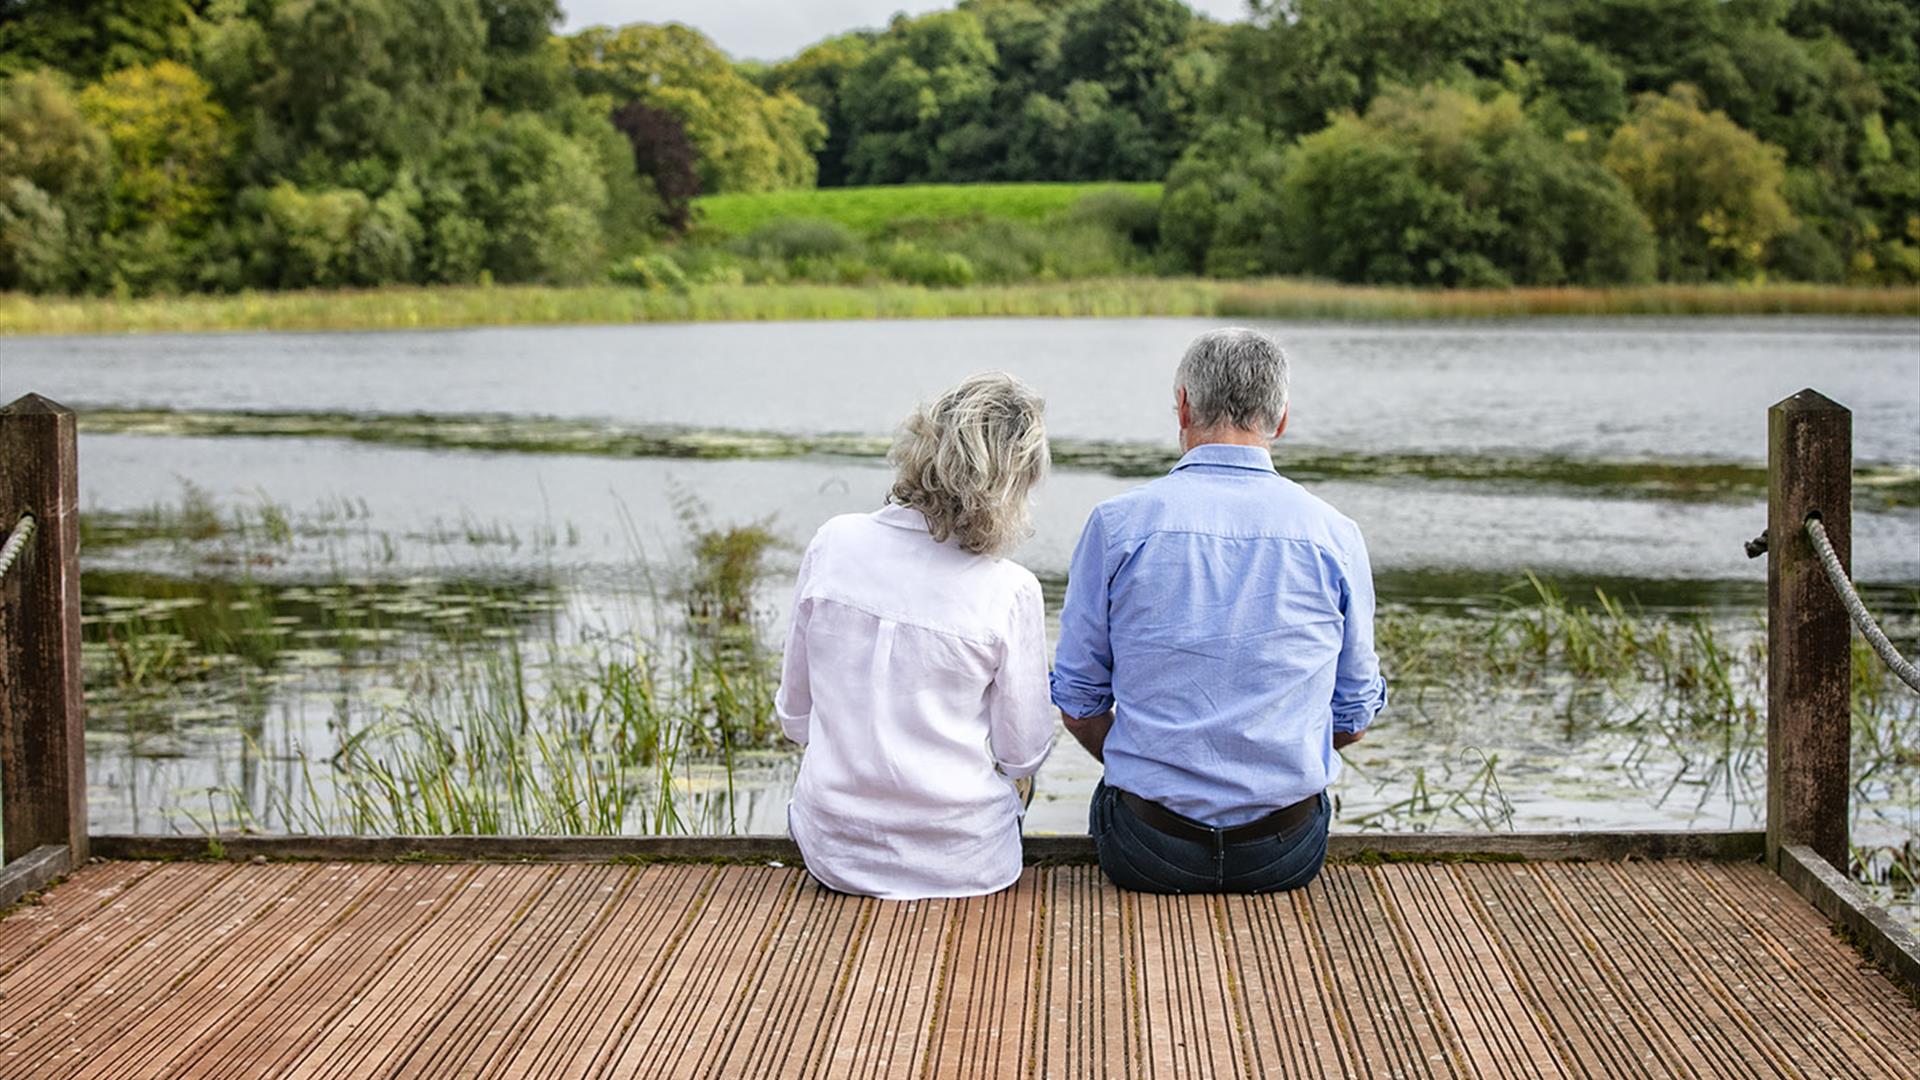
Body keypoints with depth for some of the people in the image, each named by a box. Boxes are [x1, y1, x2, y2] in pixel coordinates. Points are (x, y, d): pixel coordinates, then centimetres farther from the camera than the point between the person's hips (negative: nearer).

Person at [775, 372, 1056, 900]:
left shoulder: (833, 543, -8)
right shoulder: (1009, 593, -17)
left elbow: (795, 715, 3)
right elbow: (1024, 754, -5)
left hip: (834, 852, 3)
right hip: (959, 862, -3)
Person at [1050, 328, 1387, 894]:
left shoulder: (1116, 523, -5)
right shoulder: (1335, 535, -1)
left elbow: (1078, 704, 1)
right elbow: (1353, 716, 6)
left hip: (1149, 849, -1)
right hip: (1286, 855, 1)